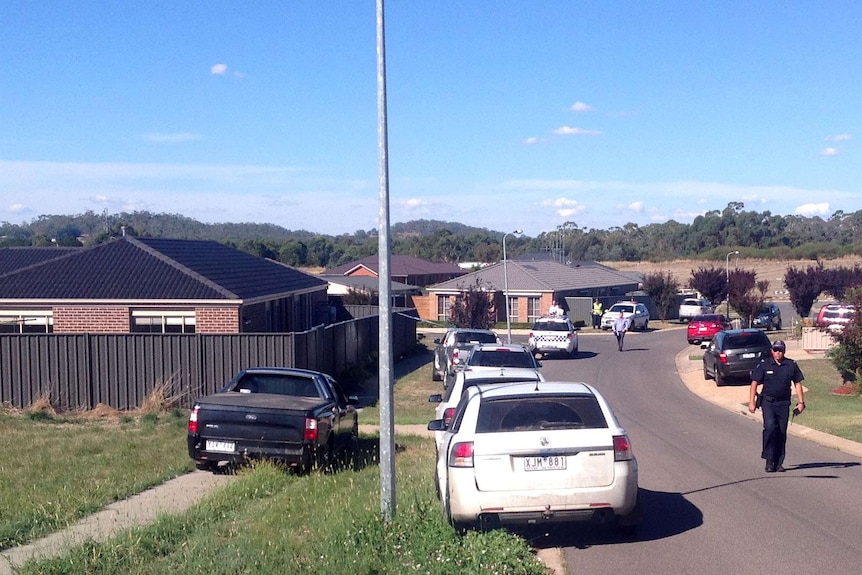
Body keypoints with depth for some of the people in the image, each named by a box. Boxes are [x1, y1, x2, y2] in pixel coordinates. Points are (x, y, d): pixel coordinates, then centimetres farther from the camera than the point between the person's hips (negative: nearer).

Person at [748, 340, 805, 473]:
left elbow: (798, 384, 11)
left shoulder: (791, 365, 5)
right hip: (768, 402, -2)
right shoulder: (764, 365, -1)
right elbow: (754, 383, 1)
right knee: (770, 426, -20)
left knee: (782, 432, 4)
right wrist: (751, 402, -6)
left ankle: (778, 462, 13)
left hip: (783, 403, 2)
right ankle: (769, 459, -11)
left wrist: (801, 402, 5)